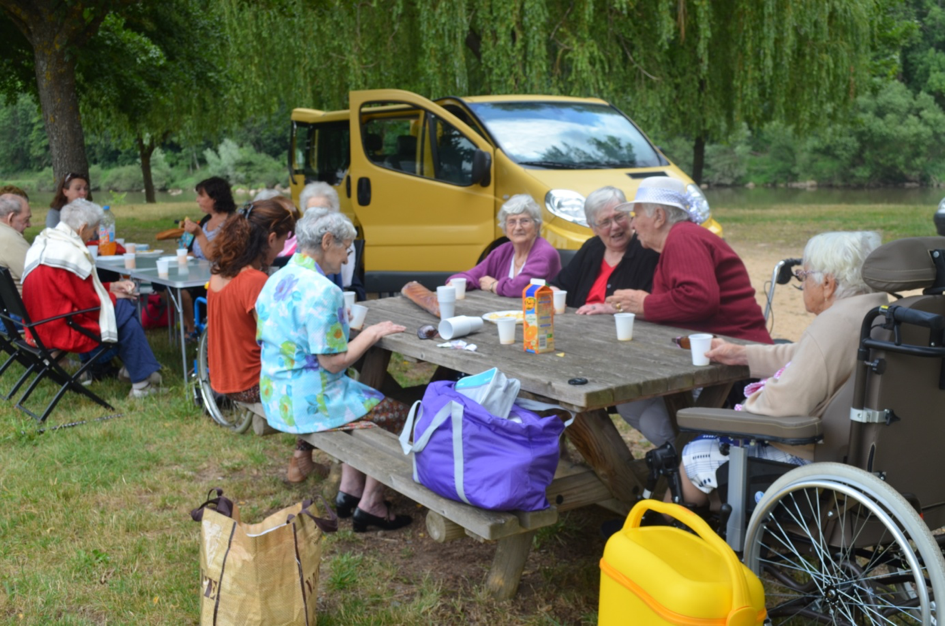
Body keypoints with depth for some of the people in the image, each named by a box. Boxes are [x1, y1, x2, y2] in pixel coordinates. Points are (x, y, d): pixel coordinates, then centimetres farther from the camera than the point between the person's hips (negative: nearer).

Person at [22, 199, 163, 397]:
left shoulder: (43, 242, 8)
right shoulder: (70, 252, -22)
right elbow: (90, 303, -16)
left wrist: (110, 287, 14)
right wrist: (113, 296, 2)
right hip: (62, 331, -10)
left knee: (118, 303, 18)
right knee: (124, 309, 0)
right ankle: (143, 379, 6)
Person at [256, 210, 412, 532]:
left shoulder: (275, 280, 6)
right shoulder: (320, 290, -23)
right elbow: (332, 361, -23)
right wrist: (372, 333, -9)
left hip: (275, 397, 9)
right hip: (308, 403, -9)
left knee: (367, 399, 28)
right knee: (398, 414, 7)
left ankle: (349, 491, 26)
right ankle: (371, 506, 14)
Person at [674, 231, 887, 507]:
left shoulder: (835, 323, -28)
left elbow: (787, 401, -30)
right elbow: (802, 357, 19)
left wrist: (750, 404, -8)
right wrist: (742, 354, 19)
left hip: (811, 460, -11)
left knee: (695, 457, 3)